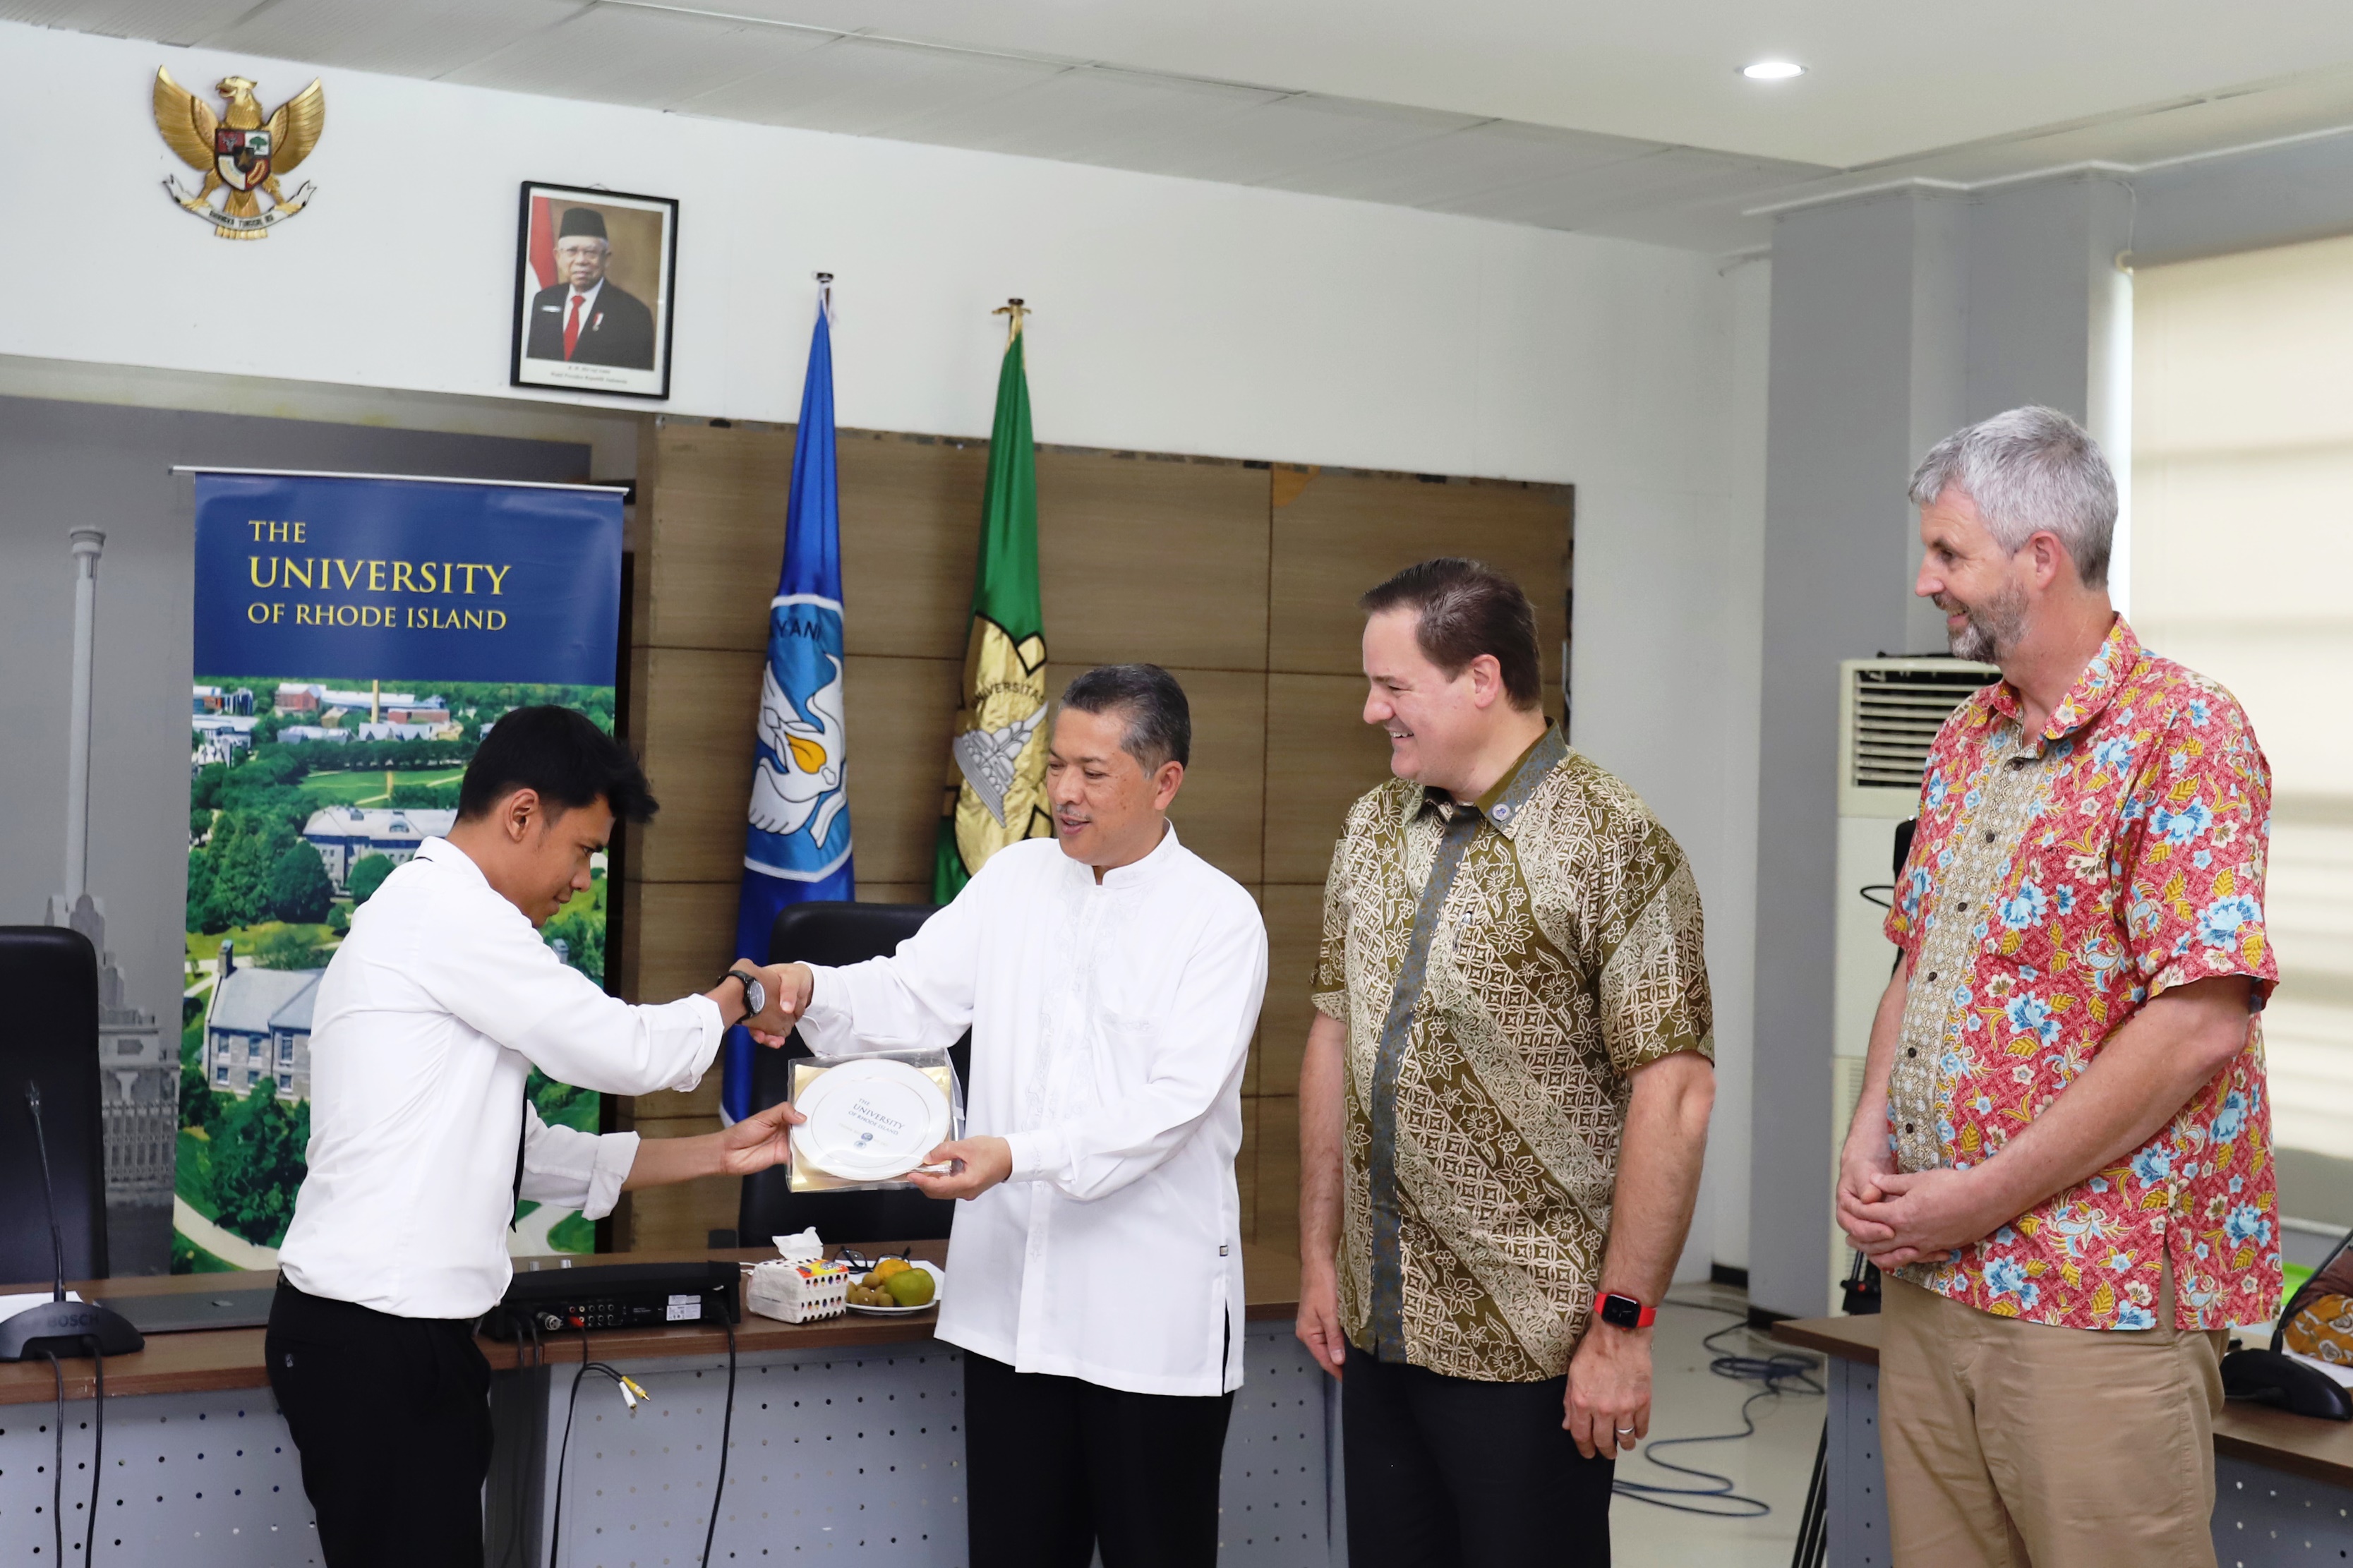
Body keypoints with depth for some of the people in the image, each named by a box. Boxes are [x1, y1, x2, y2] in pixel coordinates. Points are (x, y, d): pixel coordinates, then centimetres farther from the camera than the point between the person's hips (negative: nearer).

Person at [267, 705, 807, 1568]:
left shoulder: (428, 919, 17)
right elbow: (623, 1049, -11)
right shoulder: (450, 913, -13)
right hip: (380, 1341, -10)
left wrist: (717, 1154, 16)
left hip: (383, 1329, 10)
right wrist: (741, 996, 8)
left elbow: (526, 1154, 17)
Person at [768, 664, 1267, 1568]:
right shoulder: (1014, 880, 8)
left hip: (1151, 1313, -4)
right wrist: (812, 990, -20)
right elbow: (914, 996, 0)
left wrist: (1021, 1155, -27)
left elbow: (1174, 1103, -16)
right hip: (1011, 1295, 4)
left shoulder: (1219, 918, -7)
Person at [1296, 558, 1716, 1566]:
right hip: (1377, 1329, 6)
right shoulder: (1373, 830, 9)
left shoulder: (1612, 847, -12)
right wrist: (1320, 1255, 11)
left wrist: (1623, 1324, -17)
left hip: (1532, 1341, -6)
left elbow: (1671, 1095, -16)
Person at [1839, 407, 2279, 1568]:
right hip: (1925, 1276, 7)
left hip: (2100, 1300, -7)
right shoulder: (1964, 742, 13)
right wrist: (1868, 1139, 2)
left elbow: (2197, 1025, -20)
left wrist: (1983, 1196, -17)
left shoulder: (2182, 732, -12)